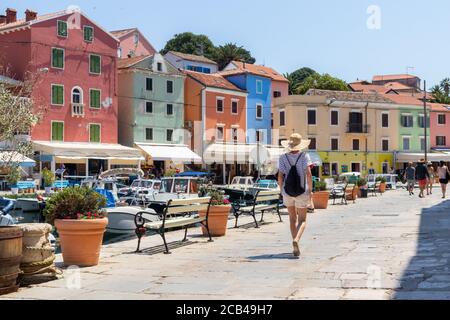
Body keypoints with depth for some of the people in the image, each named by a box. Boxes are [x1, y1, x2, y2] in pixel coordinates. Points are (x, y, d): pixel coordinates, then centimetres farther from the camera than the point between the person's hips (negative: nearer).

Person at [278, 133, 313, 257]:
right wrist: (310, 190, -6)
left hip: (287, 192, 2)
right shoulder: (304, 156, -8)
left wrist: (282, 190, 7)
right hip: (302, 192, -2)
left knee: (292, 218, 19)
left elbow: (280, 177, -6)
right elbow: (308, 175, -15)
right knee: (302, 220, 7)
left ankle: (296, 247, 22)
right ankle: (296, 240, -21)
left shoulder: (283, 158, -2)